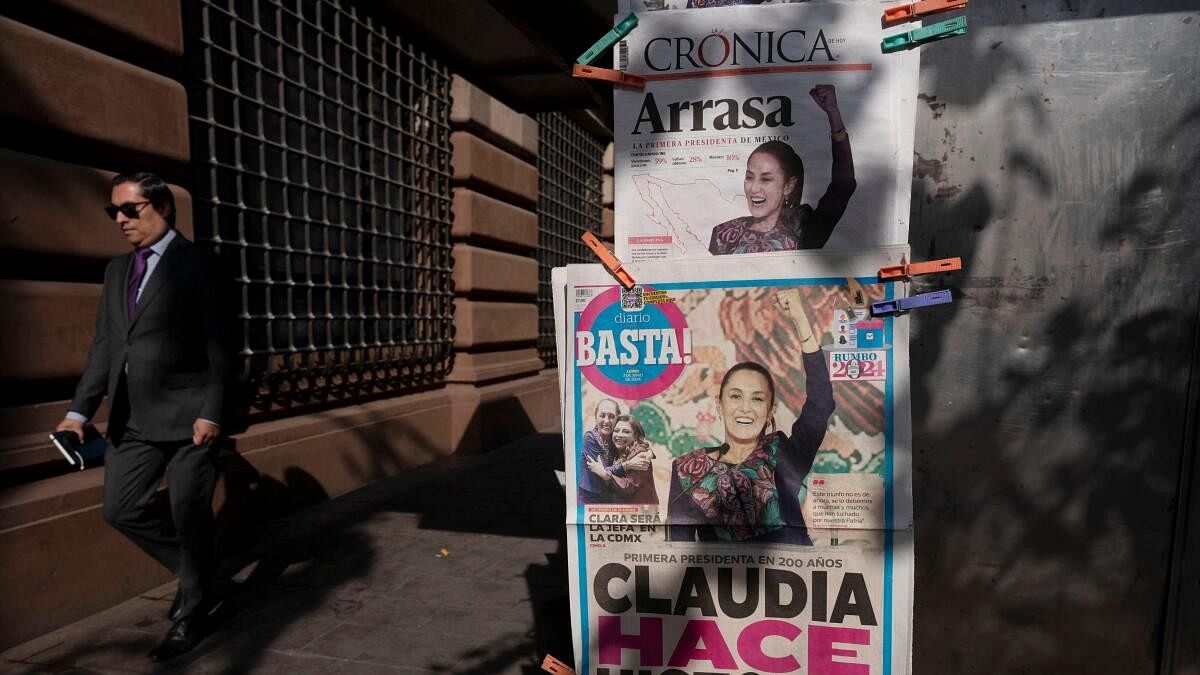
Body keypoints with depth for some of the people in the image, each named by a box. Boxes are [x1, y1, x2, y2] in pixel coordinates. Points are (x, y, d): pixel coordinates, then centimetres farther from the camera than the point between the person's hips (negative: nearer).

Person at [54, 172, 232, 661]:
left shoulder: (196, 261, -6)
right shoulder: (117, 269, 15)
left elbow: (216, 344, -11)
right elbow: (104, 345, 16)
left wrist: (211, 413, -16)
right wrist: (79, 411, 9)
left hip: (186, 414, -7)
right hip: (132, 418, 7)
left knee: (190, 520, 3)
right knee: (121, 509, 10)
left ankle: (190, 617, 21)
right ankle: (198, 573, 31)